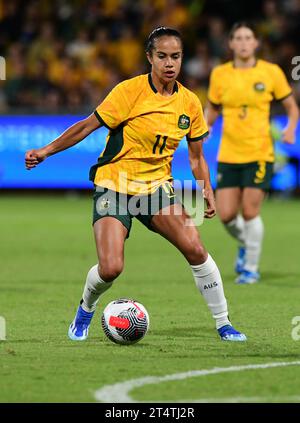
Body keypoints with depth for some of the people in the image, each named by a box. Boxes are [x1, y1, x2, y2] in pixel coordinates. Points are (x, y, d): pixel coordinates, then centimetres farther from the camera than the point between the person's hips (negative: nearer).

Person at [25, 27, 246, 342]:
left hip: (157, 185, 3)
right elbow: (88, 126, -8)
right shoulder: (130, 91, -13)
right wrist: (46, 151, -12)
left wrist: (207, 191, 2)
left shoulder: (189, 103, 1)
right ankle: (85, 310, 17)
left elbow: (196, 157, 13)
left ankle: (223, 325, -3)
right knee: (110, 269, -18)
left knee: (194, 248, -18)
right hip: (114, 185, -3)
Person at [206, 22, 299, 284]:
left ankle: (251, 268, 10)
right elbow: (212, 109, 17)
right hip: (228, 154, 2)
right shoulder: (220, 74, 3)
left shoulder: (271, 72, -2)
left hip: (259, 153, -2)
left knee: (250, 211, -9)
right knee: (226, 214, -3)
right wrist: (204, 127, -3)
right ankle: (245, 244, 31)